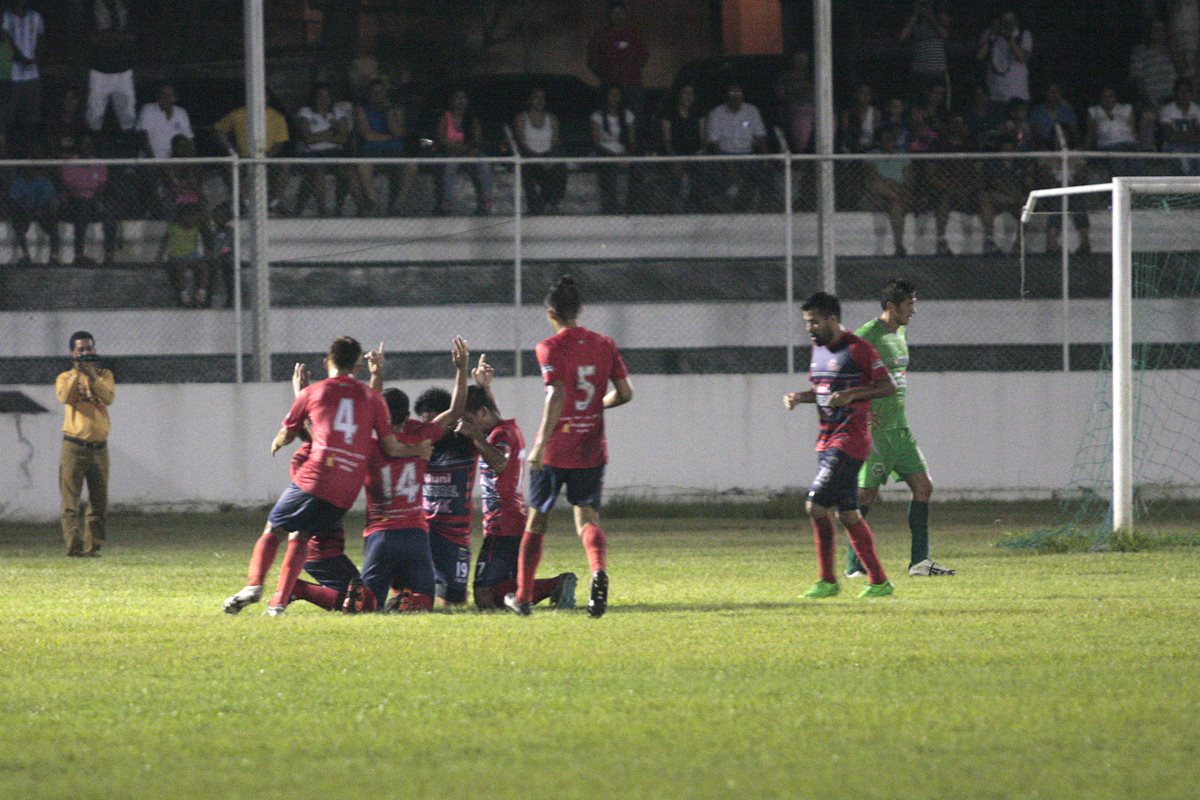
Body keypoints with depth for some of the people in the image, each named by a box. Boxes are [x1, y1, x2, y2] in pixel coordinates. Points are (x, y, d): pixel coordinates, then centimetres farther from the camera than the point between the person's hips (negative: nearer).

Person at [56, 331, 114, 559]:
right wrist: (77, 373, -20)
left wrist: (92, 375, -17)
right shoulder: (65, 377, 6)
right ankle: (74, 546, -15)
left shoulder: (104, 375, 11)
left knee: (99, 503, 4)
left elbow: (108, 398, -8)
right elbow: (64, 397, -15)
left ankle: (92, 547, 10)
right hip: (74, 447, -2)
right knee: (70, 501, -10)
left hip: (99, 448, 2)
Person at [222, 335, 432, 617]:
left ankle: (254, 584, -11)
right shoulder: (371, 397, 12)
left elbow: (286, 435, 20)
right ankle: (279, 601, 7)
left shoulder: (312, 392, 8)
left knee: (273, 531, 10)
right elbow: (391, 448, 10)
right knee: (300, 537, 17)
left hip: (313, 480, -3)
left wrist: (277, 443, 43)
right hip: (346, 494, 3)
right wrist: (418, 450, 29)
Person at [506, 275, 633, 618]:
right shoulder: (605, 345, 4)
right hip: (591, 449, 3)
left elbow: (556, 395, -21)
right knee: (587, 519, 5)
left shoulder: (551, 348, -10)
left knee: (536, 521, 13)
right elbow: (624, 393, 4)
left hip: (555, 449, -3)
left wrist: (541, 443, -23)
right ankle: (599, 570, -28)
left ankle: (523, 597, 22)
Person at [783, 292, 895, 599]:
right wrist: (799, 397, 5)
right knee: (847, 513, 8)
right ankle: (879, 581, 12)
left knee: (816, 505, -14)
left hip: (849, 439, -9)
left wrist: (851, 394, -23)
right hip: (827, 439, 9)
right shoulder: (818, 349, 14)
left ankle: (828, 580, -7)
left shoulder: (857, 349, -12)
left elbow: (888, 387, -11)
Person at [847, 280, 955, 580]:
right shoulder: (868, 336, -14)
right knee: (867, 493, -6)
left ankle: (920, 561, 7)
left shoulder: (900, 333, 14)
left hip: (900, 428, 9)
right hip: (876, 429, -9)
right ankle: (854, 566, 1)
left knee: (923, 487, 3)